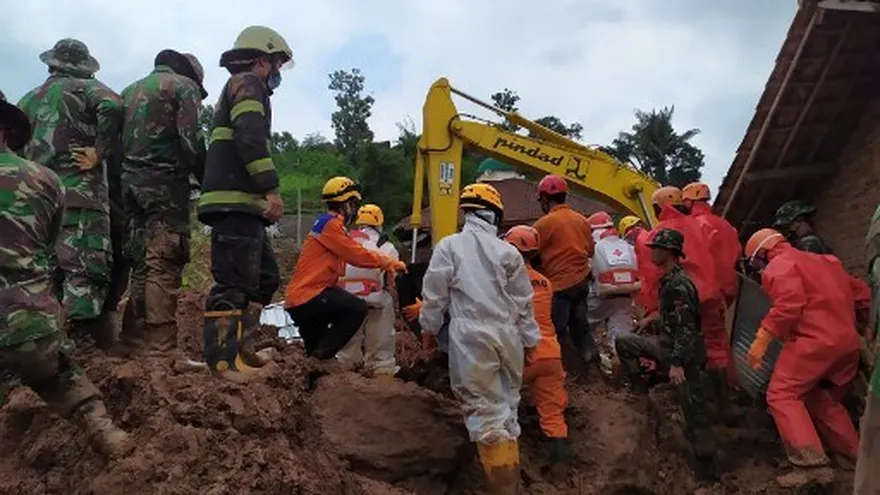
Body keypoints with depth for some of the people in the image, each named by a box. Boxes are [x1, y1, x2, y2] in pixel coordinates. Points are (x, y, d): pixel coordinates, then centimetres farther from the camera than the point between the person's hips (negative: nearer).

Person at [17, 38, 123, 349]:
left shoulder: (30, 99, 23)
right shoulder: (86, 88, 5)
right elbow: (111, 107, -17)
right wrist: (100, 152, -10)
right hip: (78, 191, -6)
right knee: (85, 272, -12)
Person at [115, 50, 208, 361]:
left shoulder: (130, 90, 26)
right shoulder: (184, 85, 4)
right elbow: (190, 138, -10)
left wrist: (123, 183, 17)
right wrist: (207, 179, -3)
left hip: (130, 183, 7)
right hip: (165, 183, -7)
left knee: (142, 265, 10)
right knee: (164, 267, -11)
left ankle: (133, 344, 11)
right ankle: (160, 349, -14)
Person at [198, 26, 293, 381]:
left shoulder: (237, 90, 32)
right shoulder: (247, 84, 0)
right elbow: (250, 139, -17)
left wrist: (263, 196, 25)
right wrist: (271, 188, -21)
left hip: (241, 204, 11)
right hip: (235, 202, -11)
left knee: (265, 276, 15)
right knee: (235, 282, -13)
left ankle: (240, 346, 19)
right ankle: (223, 360, -12)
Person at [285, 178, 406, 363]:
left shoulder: (327, 224, 19)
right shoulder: (330, 224, -13)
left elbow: (354, 254, 16)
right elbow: (358, 256, -14)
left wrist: (387, 262, 7)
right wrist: (390, 262, -4)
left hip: (300, 299, 11)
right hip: (306, 298, -11)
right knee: (358, 308, -11)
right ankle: (322, 354, -10)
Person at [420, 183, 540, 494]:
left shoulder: (449, 246, -2)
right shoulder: (507, 251, 6)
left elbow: (435, 294, -1)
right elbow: (524, 302, 10)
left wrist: (429, 328, 14)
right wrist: (530, 340, 19)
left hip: (471, 337, -4)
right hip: (507, 336, 4)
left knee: (485, 412, 0)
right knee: (506, 407, 17)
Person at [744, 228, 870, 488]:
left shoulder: (778, 265, -3)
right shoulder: (823, 261, 25)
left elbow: (788, 306, -20)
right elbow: (860, 293, 28)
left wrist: (761, 341, -19)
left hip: (814, 341, -9)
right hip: (848, 342, 9)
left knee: (782, 394, -8)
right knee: (824, 401, 22)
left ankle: (812, 464, -20)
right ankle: (859, 458, 23)